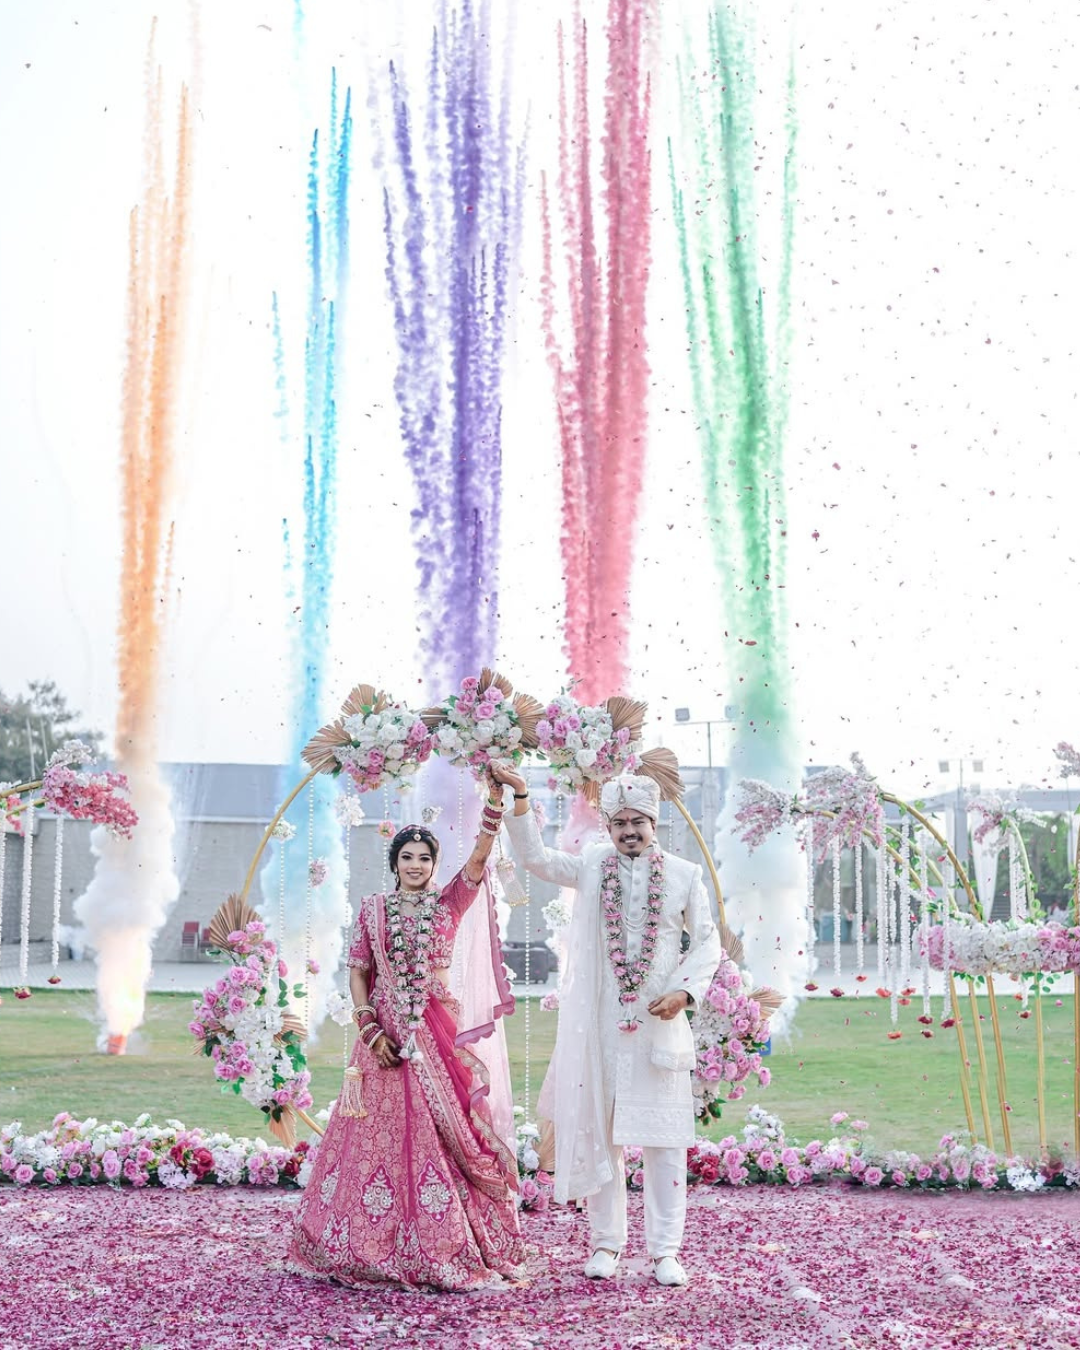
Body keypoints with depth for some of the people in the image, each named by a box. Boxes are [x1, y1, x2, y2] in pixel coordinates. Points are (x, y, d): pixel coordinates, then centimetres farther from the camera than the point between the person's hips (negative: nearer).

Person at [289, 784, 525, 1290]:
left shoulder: (448, 902, 5)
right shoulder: (372, 909, 7)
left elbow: (479, 857, -9)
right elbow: (358, 972, 5)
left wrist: (494, 805, -22)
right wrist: (371, 1030, -7)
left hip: (437, 1030, -1)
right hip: (385, 1031, 1)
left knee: (441, 1130, -2)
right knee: (381, 1132, 2)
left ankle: (443, 1246, 5)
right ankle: (377, 1247, 11)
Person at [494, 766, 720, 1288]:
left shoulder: (684, 874, 4)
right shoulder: (591, 866, 7)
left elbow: (707, 942, 7)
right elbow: (534, 857, -2)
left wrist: (685, 991, -7)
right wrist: (520, 800, -13)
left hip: (659, 1023, -1)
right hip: (597, 1024, 1)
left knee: (663, 1136, -1)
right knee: (597, 1131, 6)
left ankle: (665, 1250, 6)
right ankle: (606, 1242, 17)